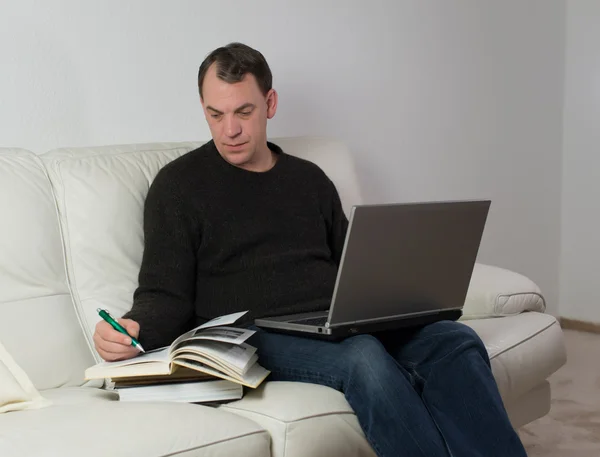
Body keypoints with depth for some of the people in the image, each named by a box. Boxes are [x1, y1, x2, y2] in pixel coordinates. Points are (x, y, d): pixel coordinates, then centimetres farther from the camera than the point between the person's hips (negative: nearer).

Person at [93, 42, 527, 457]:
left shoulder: (309, 179, 20)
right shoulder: (179, 184, 6)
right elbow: (166, 295, 1)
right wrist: (133, 328, -22)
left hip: (342, 328, 5)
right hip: (255, 335, -5)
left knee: (455, 341, -22)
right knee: (364, 357, -35)